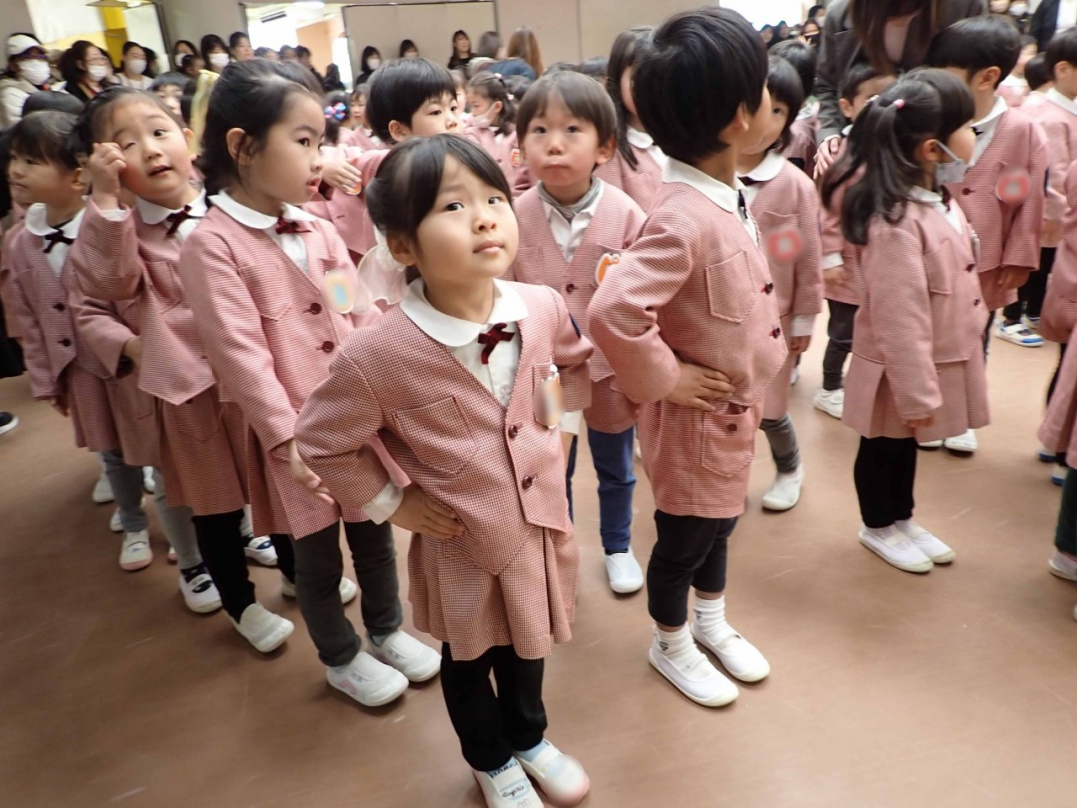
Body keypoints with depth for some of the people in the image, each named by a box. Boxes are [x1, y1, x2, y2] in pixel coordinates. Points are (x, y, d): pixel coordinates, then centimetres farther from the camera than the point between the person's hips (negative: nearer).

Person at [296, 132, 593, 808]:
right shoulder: (378, 355, -27)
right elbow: (322, 442, -12)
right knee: (470, 659, 23)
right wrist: (392, 505, -9)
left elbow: (575, 359, 10)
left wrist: (561, 426, 3)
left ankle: (529, 737, 59)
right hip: (464, 543, -3)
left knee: (528, 645, 28)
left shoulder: (542, 308, -14)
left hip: (543, 519, 4)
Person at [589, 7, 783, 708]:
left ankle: (713, 624, 51)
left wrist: (749, 387, 11)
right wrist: (664, 380, -25)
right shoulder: (685, 218, -31)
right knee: (687, 539, 14)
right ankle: (670, 645, 41)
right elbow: (613, 312, -41)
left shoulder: (728, 194, -1)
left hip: (734, 409, 9)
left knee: (718, 522, 27)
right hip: (695, 419, -9)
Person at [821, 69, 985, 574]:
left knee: (908, 447, 24)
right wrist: (917, 393, -23)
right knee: (884, 450, 14)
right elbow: (899, 320, -29)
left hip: (937, 360, 9)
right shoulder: (896, 222, -31)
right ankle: (879, 528, 35)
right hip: (901, 369, -9)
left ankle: (901, 519, 44)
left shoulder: (935, 201, 1)